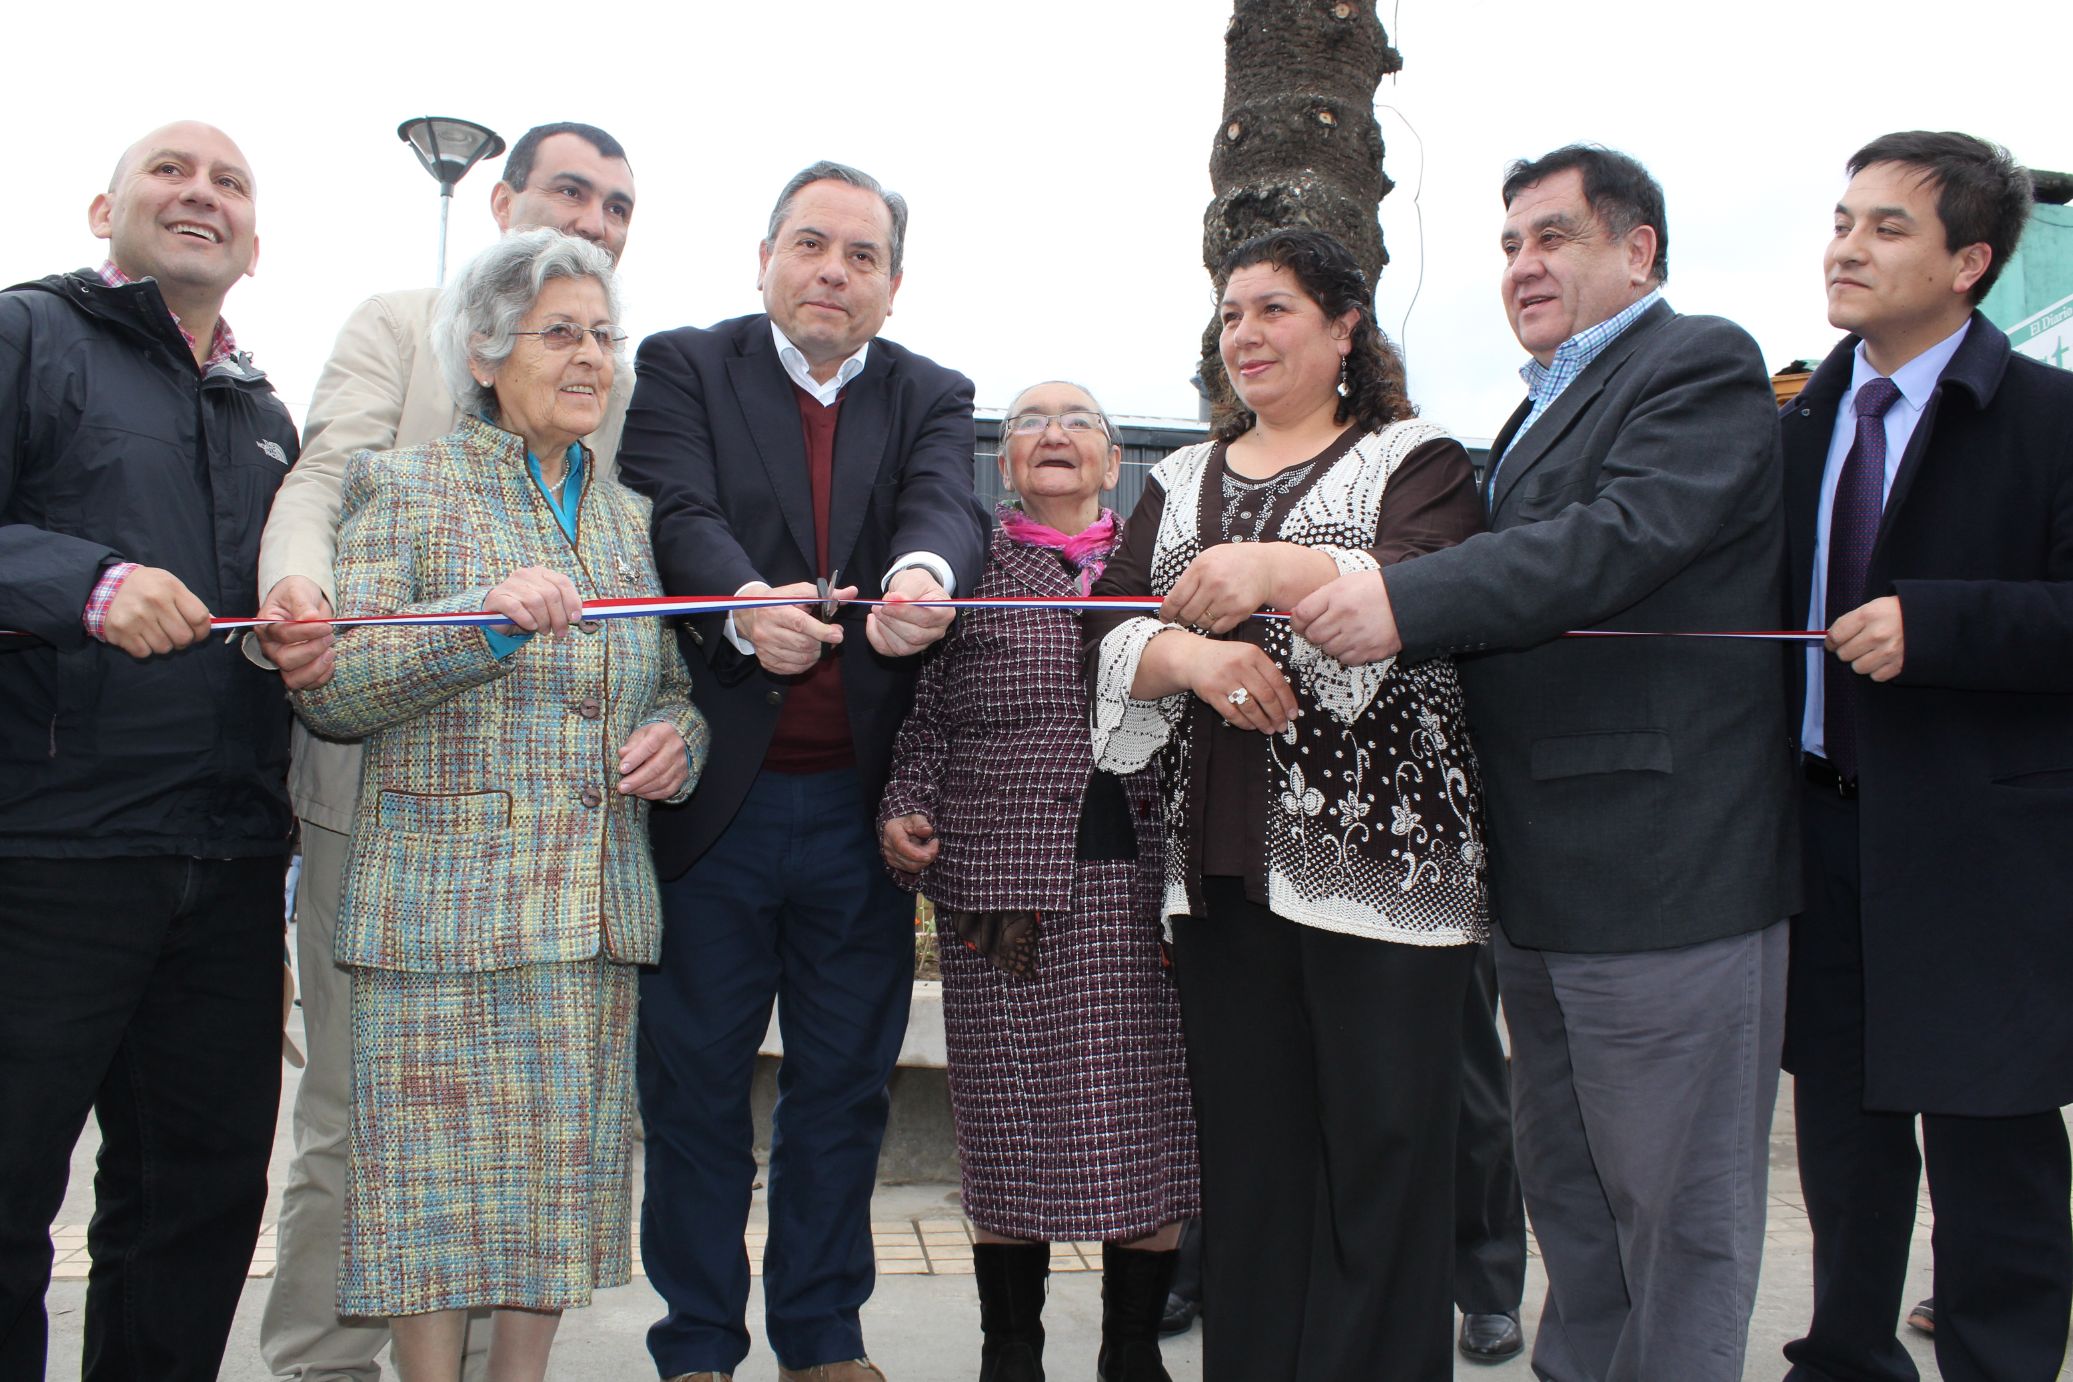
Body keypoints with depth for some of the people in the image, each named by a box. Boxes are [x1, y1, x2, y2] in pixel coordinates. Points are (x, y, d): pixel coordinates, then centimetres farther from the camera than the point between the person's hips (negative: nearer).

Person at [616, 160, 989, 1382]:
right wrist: (748, 605, -36)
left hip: (858, 807, 2)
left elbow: (947, 506, -12)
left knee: (845, 1085, 13)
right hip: (715, 791, -2)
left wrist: (923, 575, -37)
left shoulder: (933, 397, 9)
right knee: (695, 1083, 8)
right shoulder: (684, 367, 3)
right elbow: (681, 514, -14)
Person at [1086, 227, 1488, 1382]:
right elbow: (1115, 632, 9)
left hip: (1377, 857, -4)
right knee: (1249, 1153, 7)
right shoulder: (1184, 480, 19)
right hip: (1224, 863, 4)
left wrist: (1280, 568, -30)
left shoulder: (1415, 460, 5)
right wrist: (1187, 655, -13)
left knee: (1381, 1145, -3)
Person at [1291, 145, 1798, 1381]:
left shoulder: (1702, 366, -7)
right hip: (1546, 882, 9)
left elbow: (1623, 537, -24)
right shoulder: (1547, 409, 21)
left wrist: (1403, 601, -29)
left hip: (1667, 868, -9)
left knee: (1672, 1208, 1)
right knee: (1568, 1190, 18)